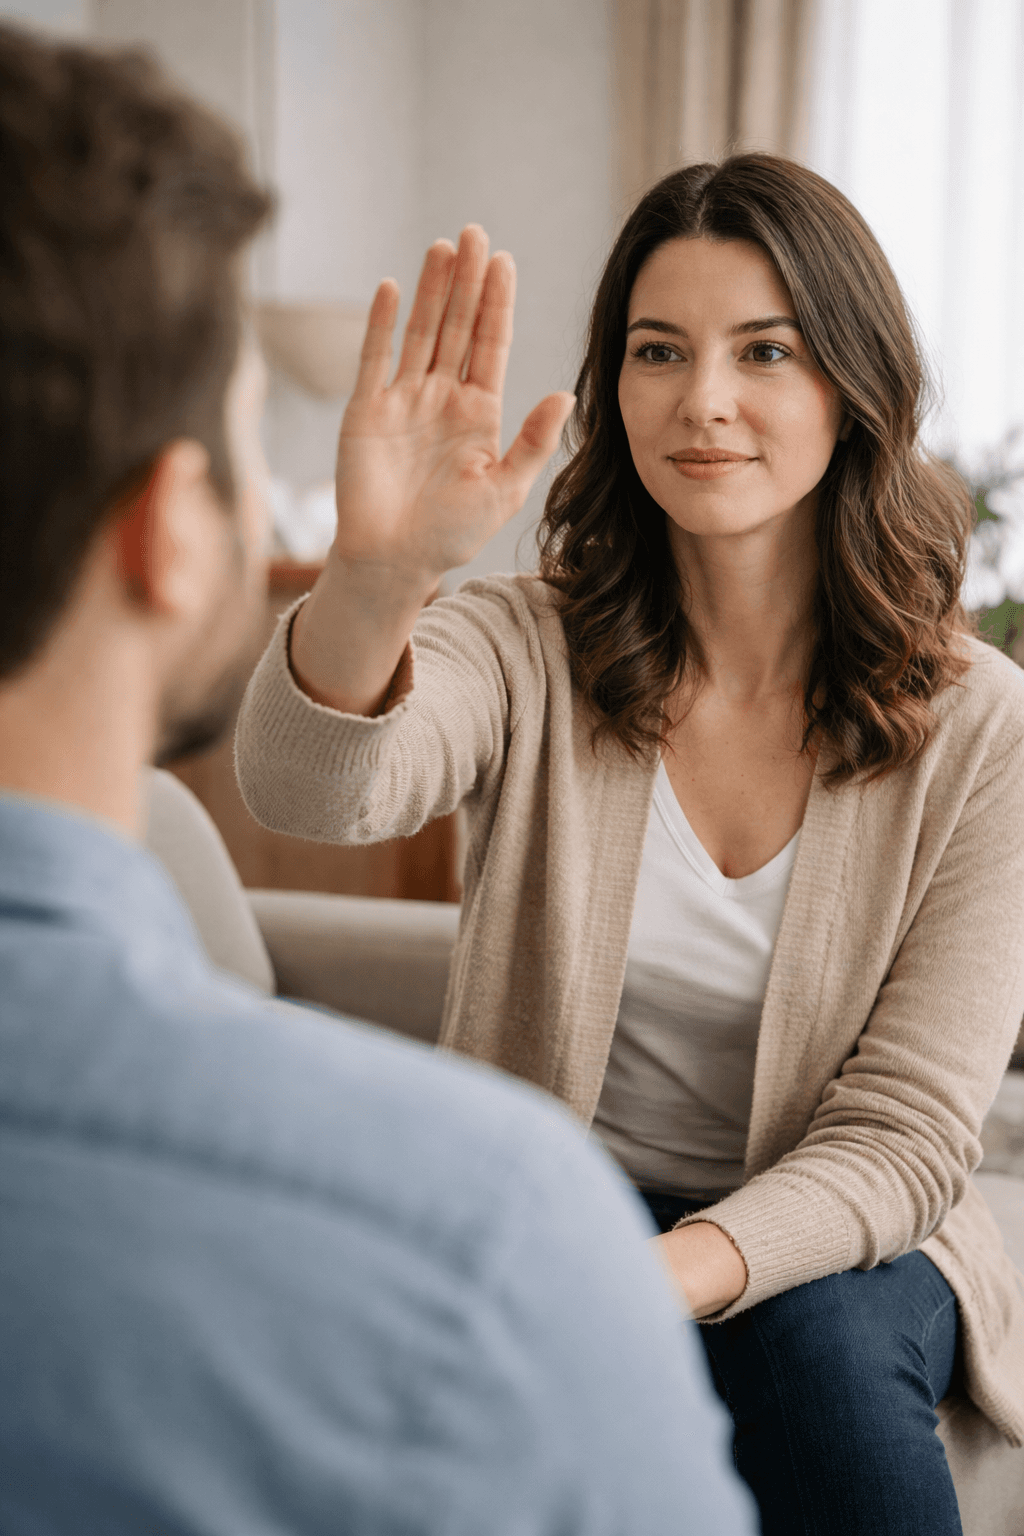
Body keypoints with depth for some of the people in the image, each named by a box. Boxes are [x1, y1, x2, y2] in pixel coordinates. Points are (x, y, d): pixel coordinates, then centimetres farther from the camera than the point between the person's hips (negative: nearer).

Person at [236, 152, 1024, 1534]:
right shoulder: (533, 651, -7)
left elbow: (903, 1135, -10)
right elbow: (305, 791, -30)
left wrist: (667, 1277, -29)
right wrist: (374, 576, -52)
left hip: (830, 1252, 1)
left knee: (825, 1352, -31)